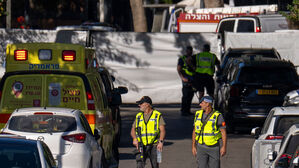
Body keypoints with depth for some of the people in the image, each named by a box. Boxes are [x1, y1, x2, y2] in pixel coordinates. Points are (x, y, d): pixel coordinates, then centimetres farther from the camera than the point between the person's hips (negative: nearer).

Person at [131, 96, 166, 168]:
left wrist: (161, 142, -24)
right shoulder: (139, 116, 12)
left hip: (154, 146, -2)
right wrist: (134, 139, -8)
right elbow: (133, 130, 14)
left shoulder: (158, 115, 0)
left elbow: (162, 130, -8)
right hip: (141, 145, 2)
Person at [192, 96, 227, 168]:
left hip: (214, 147, -3)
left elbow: (223, 132, -8)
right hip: (201, 147, 3)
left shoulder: (218, 116, -9)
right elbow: (195, 131, 10)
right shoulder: (198, 114, 4)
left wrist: (224, 147, -15)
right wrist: (193, 146, 7)